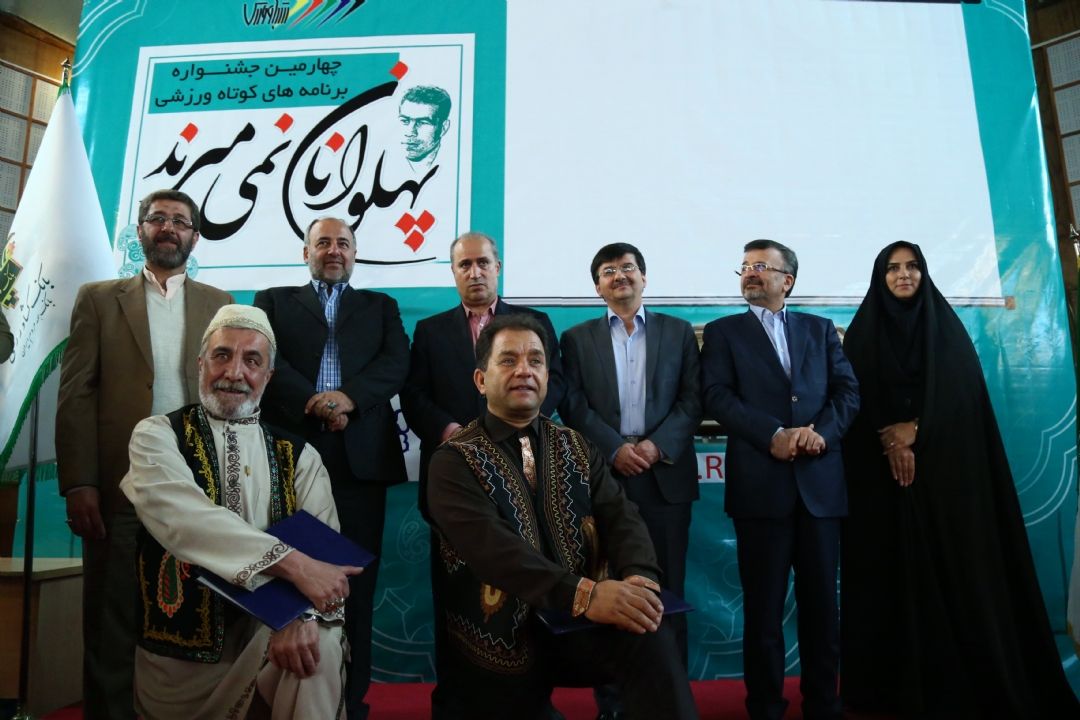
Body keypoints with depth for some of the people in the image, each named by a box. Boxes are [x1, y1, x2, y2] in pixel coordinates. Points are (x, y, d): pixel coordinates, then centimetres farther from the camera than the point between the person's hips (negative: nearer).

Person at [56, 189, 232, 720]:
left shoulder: (219, 305, 11)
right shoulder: (98, 299, 9)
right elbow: (75, 395, 2)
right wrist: (77, 484, -7)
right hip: (120, 488, 0)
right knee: (112, 628, 9)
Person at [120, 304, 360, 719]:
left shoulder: (300, 457, 4)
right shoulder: (157, 436, -3)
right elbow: (182, 514, -23)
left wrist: (307, 614, -28)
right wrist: (291, 562, -33)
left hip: (268, 637, 1)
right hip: (182, 652, 0)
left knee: (319, 644, -27)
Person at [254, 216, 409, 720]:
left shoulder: (381, 306, 20)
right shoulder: (274, 301, 18)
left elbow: (396, 363, 3)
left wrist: (348, 397, -14)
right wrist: (315, 403, -13)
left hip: (361, 455, 1)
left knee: (355, 581, 3)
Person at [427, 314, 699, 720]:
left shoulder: (576, 449, 10)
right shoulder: (455, 461, -6)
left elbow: (620, 517, -3)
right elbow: (491, 545, -22)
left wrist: (639, 576, -25)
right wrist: (583, 594, -35)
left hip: (582, 625, 2)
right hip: (504, 642, -1)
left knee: (651, 639, -27)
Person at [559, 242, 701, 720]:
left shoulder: (678, 332, 10)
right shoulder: (577, 339, 9)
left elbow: (692, 401, 2)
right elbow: (573, 406, 0)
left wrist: (657, 445, -12)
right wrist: (614, 448, -13)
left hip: (665, 474, 1)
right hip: (603, 474, 0)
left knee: (667, 589, 7)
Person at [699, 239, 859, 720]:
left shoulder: (820, 329, 16)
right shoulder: (723, 332, 8)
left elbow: (848, 390, 7)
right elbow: (717, 396, -5)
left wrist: (823, 431, -12)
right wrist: (773, 435, -17)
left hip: (820, 482, 3)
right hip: (761, 483, -2)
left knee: (821, 600, 11)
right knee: (763, 604, 6)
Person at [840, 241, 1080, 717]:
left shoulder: (945, 326, 11)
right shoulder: (863, 332, 8)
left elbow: (961, 391, 1)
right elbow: (856, 398, 1)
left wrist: (915, 430, -12)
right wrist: (891, 438, -13)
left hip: (946, 464, 1)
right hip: (882, 468, 0)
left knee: (954, 564, -1)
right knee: (893, 567, -2)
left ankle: (963, 680, 9)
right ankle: (898, 680, 5)